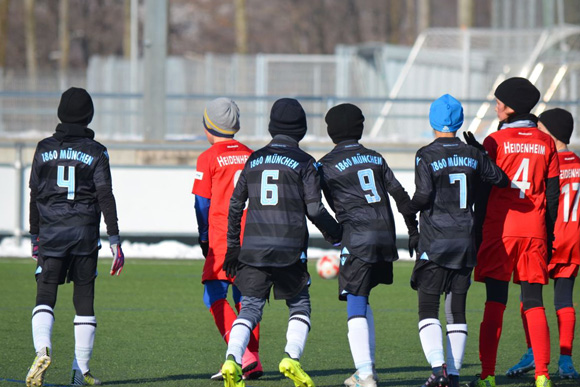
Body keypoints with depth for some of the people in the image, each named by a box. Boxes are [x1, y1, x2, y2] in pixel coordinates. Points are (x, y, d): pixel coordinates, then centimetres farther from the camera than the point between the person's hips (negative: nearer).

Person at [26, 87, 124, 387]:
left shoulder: (44, 149, 5)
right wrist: (115, 242, -3)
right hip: (85, 232, -1)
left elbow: (35, 195, 8)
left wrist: (35, 238, 17)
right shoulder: (95, 152, 0)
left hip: (51, 231, 1)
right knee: (84, 300, 7)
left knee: (45, 296, 0)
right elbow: (105, 197, -5)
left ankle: (42, 349, -28)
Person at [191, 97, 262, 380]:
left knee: (215, 297, -2)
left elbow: (203, 203, -2)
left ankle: (244, 355, -18)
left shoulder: (208, 158, -3)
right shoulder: (251, 156, 11)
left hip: (224, 238, -5)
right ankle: (252, 363, 7)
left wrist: (204, 239, 10)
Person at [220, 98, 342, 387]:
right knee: (300, 306, 12)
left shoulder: (254, 160, 12)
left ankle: (232, 361, -16)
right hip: (289, 249, -3)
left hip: (253, 248, 3)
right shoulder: (303, 162, 0)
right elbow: (314, 209, -3)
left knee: (250, 307, 5)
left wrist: (233, 248, 21)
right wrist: (338, 236, 13)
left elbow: (235, 204, 14)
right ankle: (292, 358, -7)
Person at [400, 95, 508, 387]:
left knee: (428, 308, -2)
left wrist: (407, 209, 3)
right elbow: (501, 180, 13)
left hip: (434, 242, -4)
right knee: (457, 310, 9)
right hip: (465, 240, 4)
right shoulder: (473, 155, 4)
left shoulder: (426, 156, -8)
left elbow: (423, 195, -17)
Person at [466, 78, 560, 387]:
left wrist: (477, 232, 2)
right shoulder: (546, 143, 7)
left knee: (494, 303, -1)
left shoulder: (495, 141, -4)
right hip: (534, 232, 3)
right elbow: (552, 193, 8)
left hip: (499, 230, -3)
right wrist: (548, 235, 14)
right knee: (534, 303, 5)